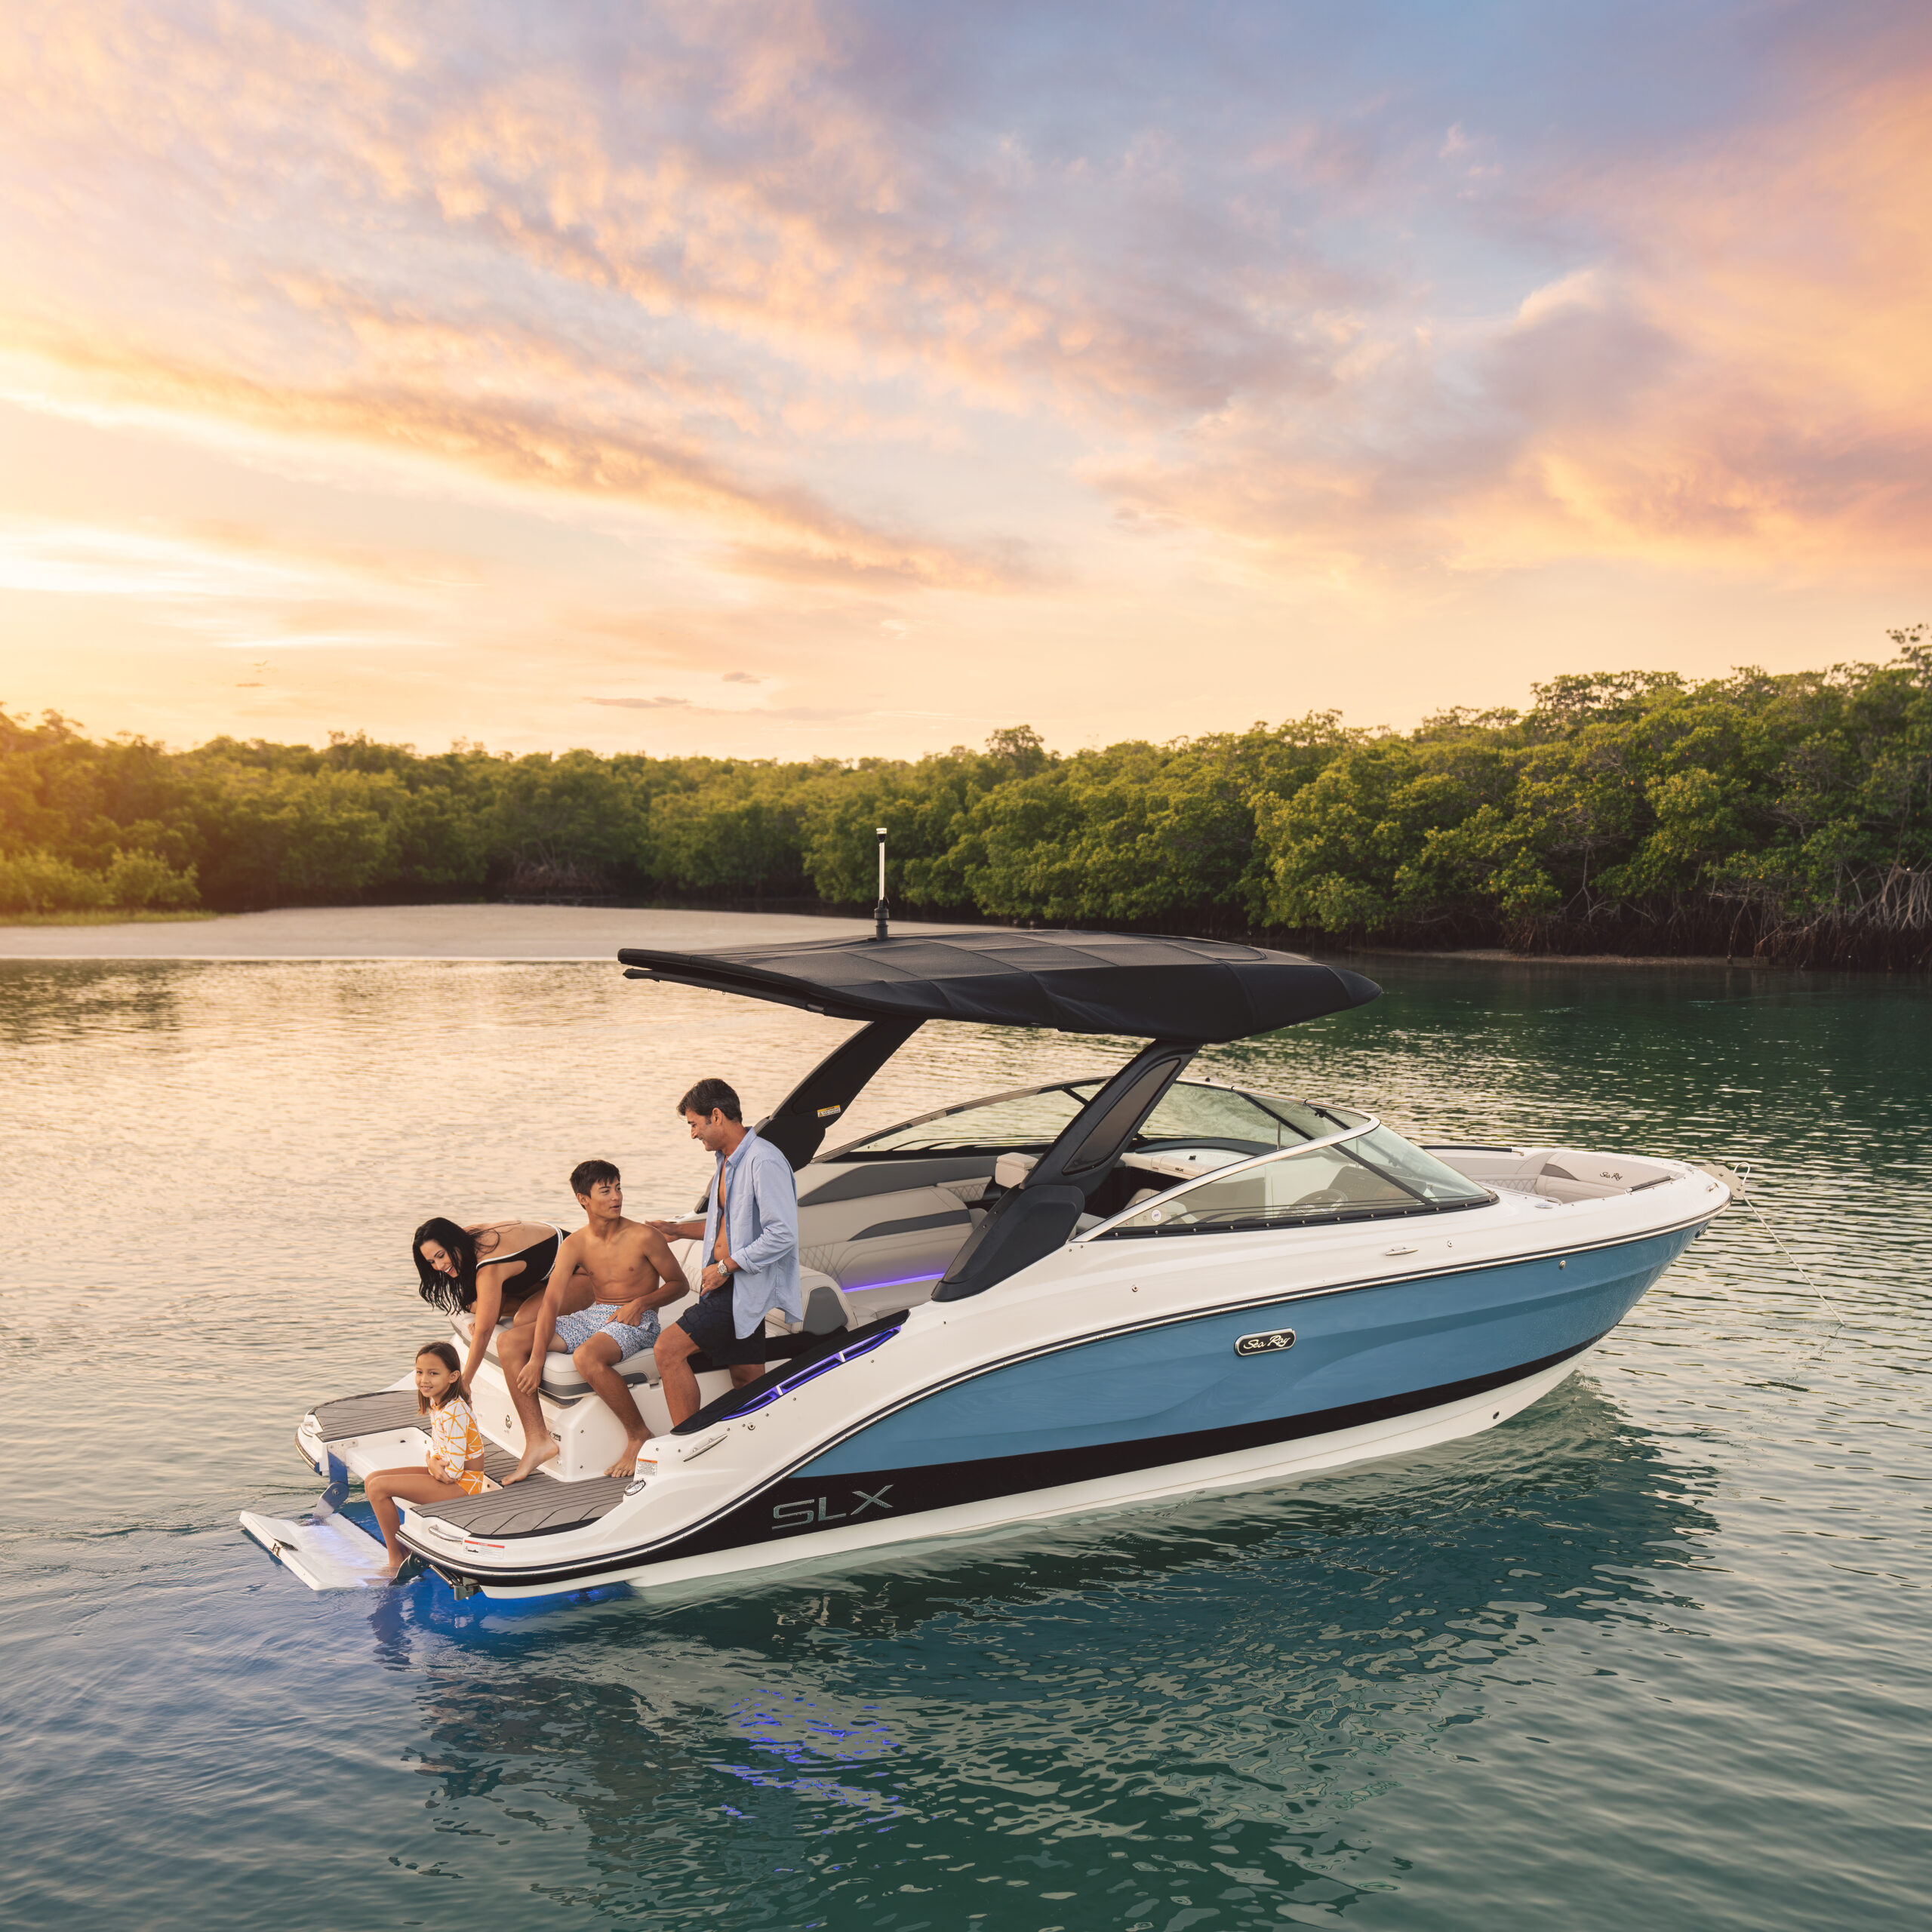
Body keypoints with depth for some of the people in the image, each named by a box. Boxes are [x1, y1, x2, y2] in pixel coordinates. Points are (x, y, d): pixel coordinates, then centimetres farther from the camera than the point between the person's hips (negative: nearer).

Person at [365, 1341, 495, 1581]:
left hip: (464, 1483, -10)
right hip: (444, 1472, 10)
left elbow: (453, 1472, -25)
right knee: (371, 1480, 5)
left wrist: (433, 1464, -6)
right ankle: (396, 1547, 9)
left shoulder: (454, 1414, -26)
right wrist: (433, 1460, -7)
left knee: (378, 1487, -16)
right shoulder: (436, 1402, 3)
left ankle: (396, 1561, -1)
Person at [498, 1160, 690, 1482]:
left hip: (636, 1322, -6)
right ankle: (538, 1440, -11)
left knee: (587, 1357, -38)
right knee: (509, 1343, -9)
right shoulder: (574, 1245, -1)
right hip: (593, 1317, 6)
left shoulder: (644, 1237, -10)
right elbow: (551, 1302, -8)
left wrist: (641, 1302, -18)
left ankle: (639, 1435, -16)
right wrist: (536, 1359, -18)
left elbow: (680, 1284, 0)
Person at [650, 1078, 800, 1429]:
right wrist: (678, 1230, 24)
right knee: (749, 1381, 10)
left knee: (668, 1350, -14)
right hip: (731, 1283, 10)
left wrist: (726, 1267, -18)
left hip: (747, 1286, -10)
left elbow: (782, 1235, -24)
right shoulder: (727, 1159, 14)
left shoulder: (764, 1161, -19)